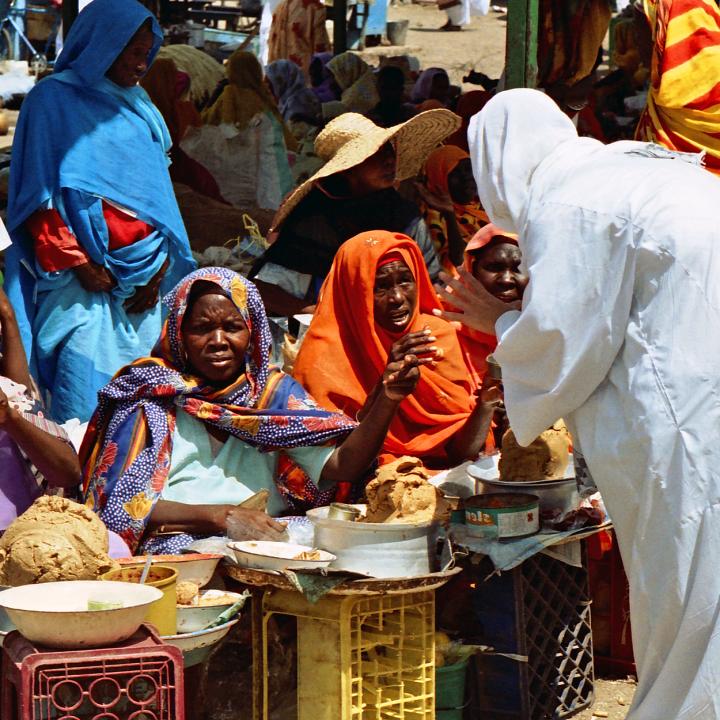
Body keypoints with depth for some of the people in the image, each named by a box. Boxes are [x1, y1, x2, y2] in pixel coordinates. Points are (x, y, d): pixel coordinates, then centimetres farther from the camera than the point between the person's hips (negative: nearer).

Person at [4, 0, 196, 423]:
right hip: (86, 273, -6)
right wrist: (76, 262, -12)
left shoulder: (139, 105, 17)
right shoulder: (53, 99, -1)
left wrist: (161, 265, 5)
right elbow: (39, 195, -6)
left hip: (142, 275, 6)